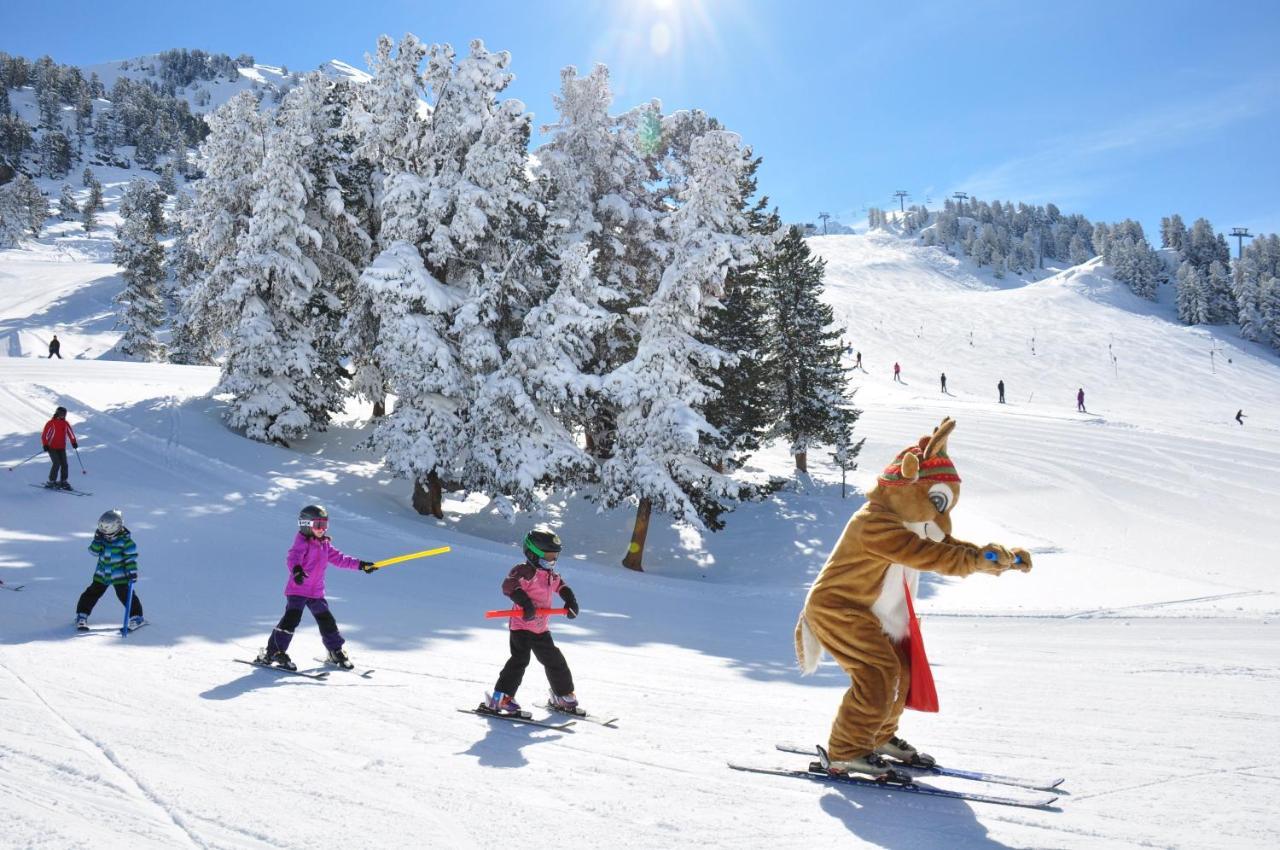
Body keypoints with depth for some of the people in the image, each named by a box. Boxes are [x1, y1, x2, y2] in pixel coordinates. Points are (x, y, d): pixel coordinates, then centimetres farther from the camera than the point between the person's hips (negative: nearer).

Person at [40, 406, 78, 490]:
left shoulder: (65, 423, 6)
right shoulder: (51, 423, -10)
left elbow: (70, 433, 15)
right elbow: (44, 434, -10)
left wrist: (74, 442, 6)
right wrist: (45, 445, -18)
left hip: (62, 448, 5)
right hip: (52, 448, -5)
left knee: (64, 465, -2)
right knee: (56, 464, -16)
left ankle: (63, 482, 10)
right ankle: (51, 482, -6)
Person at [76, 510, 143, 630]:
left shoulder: (125, 539, -14)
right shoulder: (102, 537, 0)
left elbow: (131, 556, -13)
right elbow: (94, 551, -2)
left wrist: (132, 571, -20)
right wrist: (97, 540, -18)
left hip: (120, 575, -4)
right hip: (102, 574, 4)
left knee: (126, 595, -3)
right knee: (92, 593, 5)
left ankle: (136, 617, 11)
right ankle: (81, 616, 19)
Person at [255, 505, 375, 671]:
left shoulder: (325, 545, 11)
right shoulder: (302, 543, -13)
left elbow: (339, 559, 19)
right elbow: (293, 557, -31)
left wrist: (361, 564, 16)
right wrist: (296, 570, -53)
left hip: (317, 592, 7)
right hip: (297, 590, -7)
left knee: (327, 621, 11)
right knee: (291, 618, -18)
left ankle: (336, 653, 27)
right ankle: (272, 653, -12)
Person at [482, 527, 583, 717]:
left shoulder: (551, 575, 13)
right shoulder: (525, 571, -14)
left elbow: (562, 587, 31)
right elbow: (509, 586, -29)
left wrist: (571, 602, 14)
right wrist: (526, 603, -39)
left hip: (541, 628, 8)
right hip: (521, 626, -8)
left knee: (555, 661, 15)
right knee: (519, 660, -18)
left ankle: (563, 697, 31)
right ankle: (499, 700, -14)